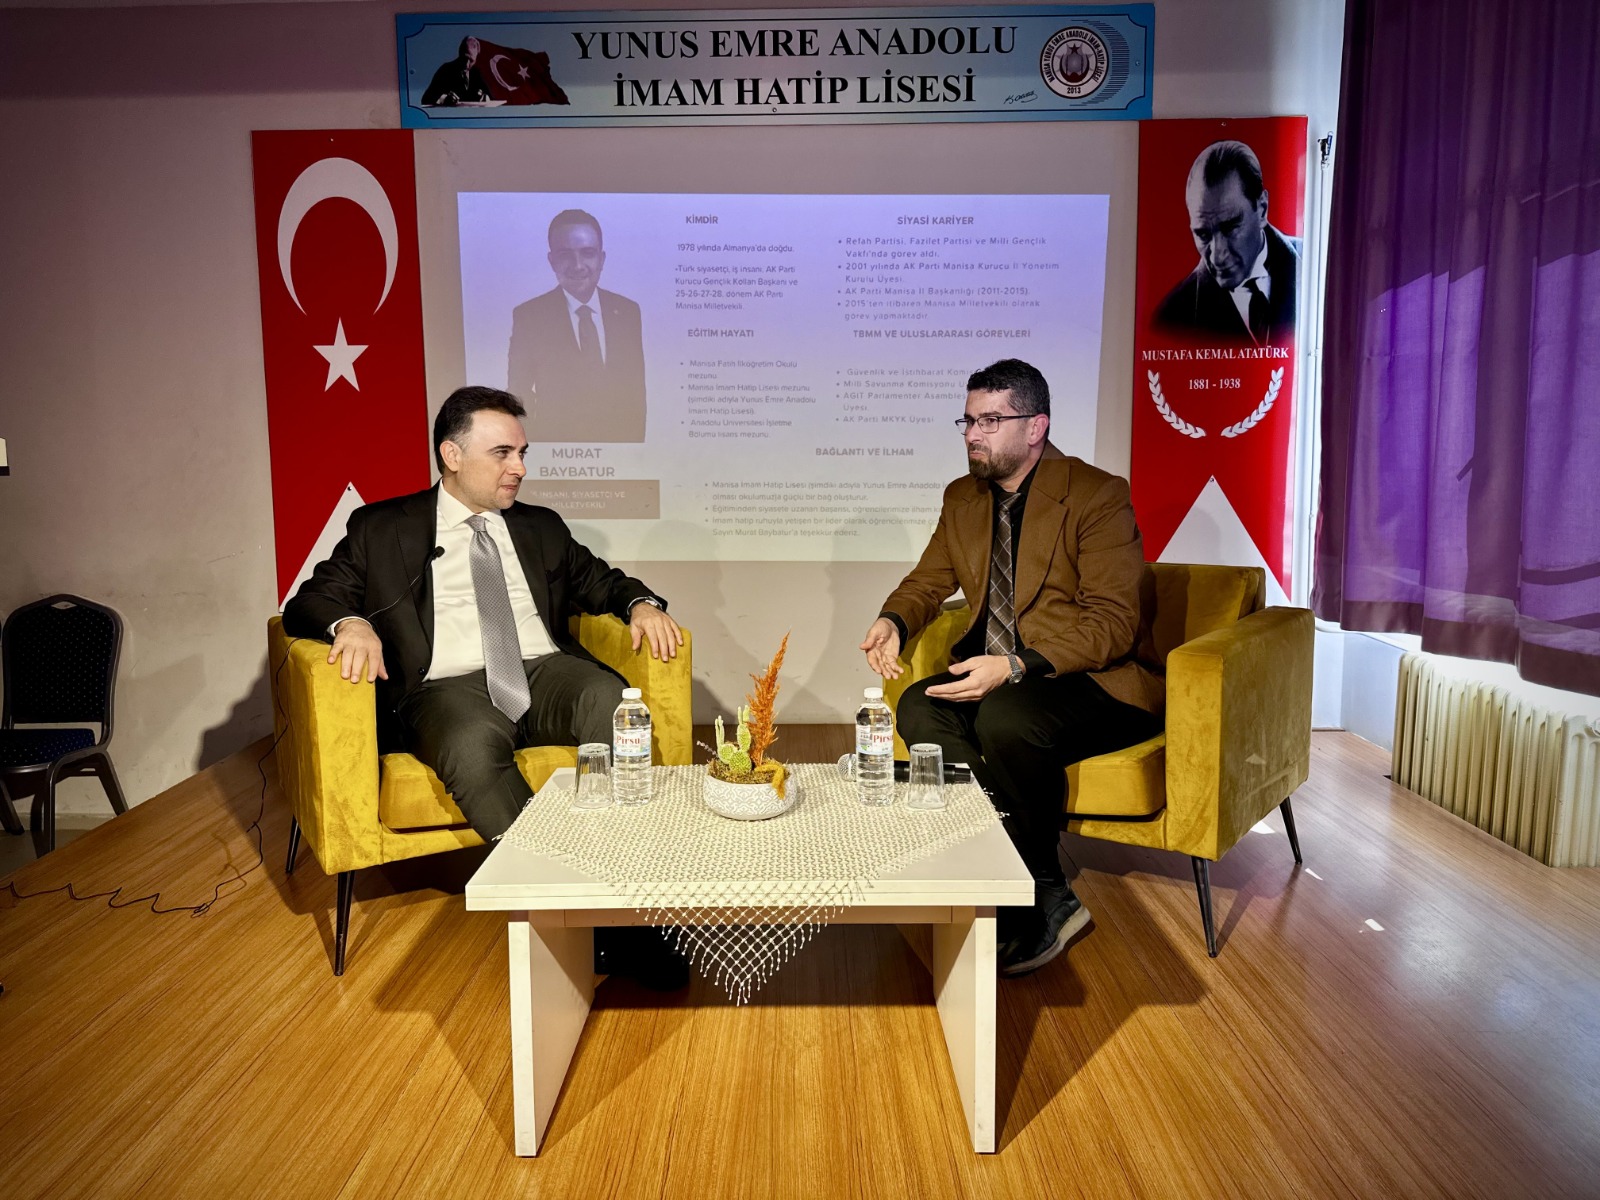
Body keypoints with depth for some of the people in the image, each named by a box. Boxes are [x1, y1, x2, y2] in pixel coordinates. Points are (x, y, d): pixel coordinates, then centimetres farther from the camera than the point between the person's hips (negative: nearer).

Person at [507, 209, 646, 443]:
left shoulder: (628, 310, -2)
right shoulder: (528, 316, -9)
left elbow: (637, 386, 2)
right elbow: (519, 393, -5)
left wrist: (636, 440, -2)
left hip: (620, 441, 2)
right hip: (555, 443, -2)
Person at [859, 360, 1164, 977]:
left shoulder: (1099, 496, -11)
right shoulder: (963, 498, 11)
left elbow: (1113, 623, -18)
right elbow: (929, 580, 17)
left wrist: (1016, 666, -32)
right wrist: (893, 622, -8)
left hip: (1097, 682, -6)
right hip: (998, 677, 7)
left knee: (1005, 718, -35)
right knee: (919, 709, -22)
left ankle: (1046, 897, -13)